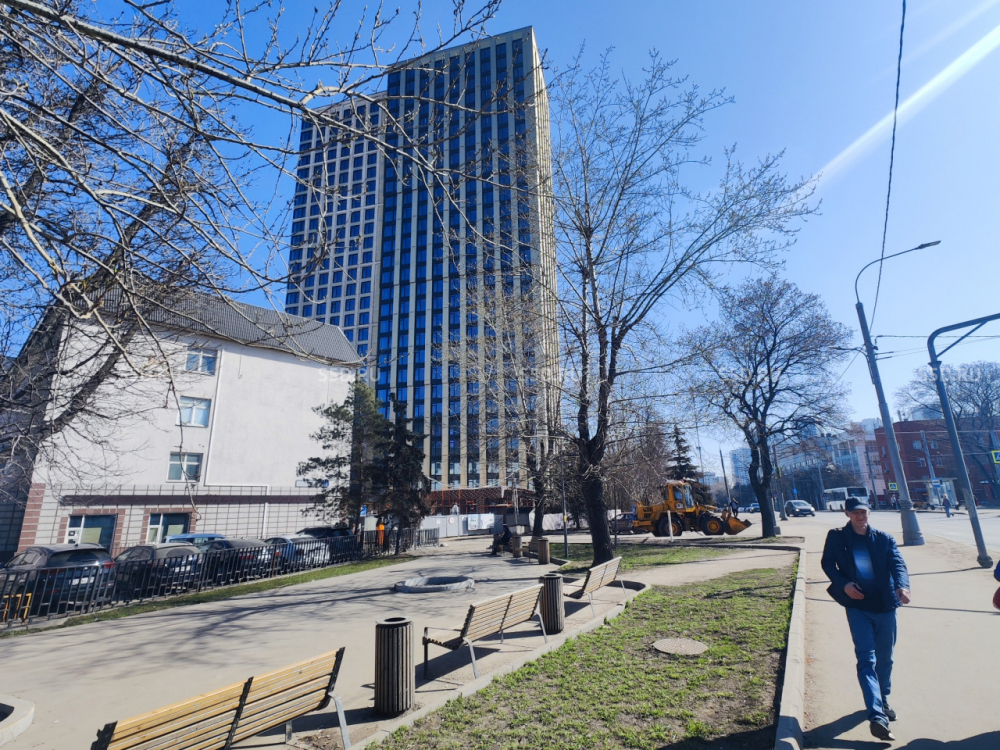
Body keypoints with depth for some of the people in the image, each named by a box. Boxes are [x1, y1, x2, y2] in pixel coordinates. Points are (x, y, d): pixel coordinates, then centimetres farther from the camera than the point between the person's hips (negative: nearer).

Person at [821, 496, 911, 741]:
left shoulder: (884, 539, 3)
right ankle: (877, 716, -12)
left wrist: (902, 585, -29)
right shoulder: (837, 537, -1)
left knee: (885, 659, 17)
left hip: (885, 605, 3)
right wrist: (843, 583, -16)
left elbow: (897, 563, -10)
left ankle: (883, 701, 39)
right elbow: (827, 563, 0)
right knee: (866, 659, -10)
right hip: (857, 606, -3)